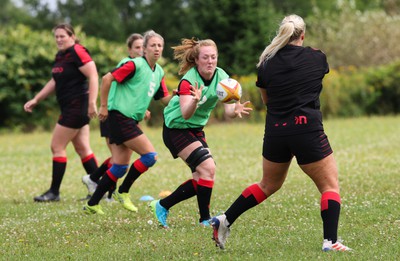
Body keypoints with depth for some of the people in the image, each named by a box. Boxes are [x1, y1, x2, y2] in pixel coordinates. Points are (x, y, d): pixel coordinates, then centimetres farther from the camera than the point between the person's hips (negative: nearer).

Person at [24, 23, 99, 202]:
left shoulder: (77, 53, -14)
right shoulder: (60, 56, 14)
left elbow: (93, 77, -21)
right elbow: (54, 82, 24)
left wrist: (92, 103, -28)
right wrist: (35, 100, 21)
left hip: (77, 106, -9)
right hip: (69, 107, 9)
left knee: (57, 147, -4)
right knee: (82, 149, 10)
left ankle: (54, 192, 1)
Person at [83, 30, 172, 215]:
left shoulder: (159, 72, 13)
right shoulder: (135, 65, -12)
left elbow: (165, 99, 15)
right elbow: (107, 79, -15)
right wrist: (104, 106, -13)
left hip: (131, 121, 9)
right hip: (120, 115, -9)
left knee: (120, 167, 6)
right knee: (150, 155, -13)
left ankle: (92, 204, 11)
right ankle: (123, 192, 1)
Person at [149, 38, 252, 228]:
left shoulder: (221, 77, -8)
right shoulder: (189, 81, -26)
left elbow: (227, 110, -14)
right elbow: (185, 114, -39)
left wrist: (235, 110, -37)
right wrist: (195, 100, -59)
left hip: (196, 130, 8)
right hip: (176, 128, -8)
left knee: (201, 178, 5)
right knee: (208, 168, -20)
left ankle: (162, 206, 19)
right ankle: (205, 219, -12)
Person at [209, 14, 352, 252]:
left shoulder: (267, 64, 4)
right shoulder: (317, 58, 0)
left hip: (275, 132, 4)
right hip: (308, 131, -4)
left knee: (268, 185, 23)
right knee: (330, 186, 6)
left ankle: (225, 221, 21)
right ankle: (330, 241, -7)